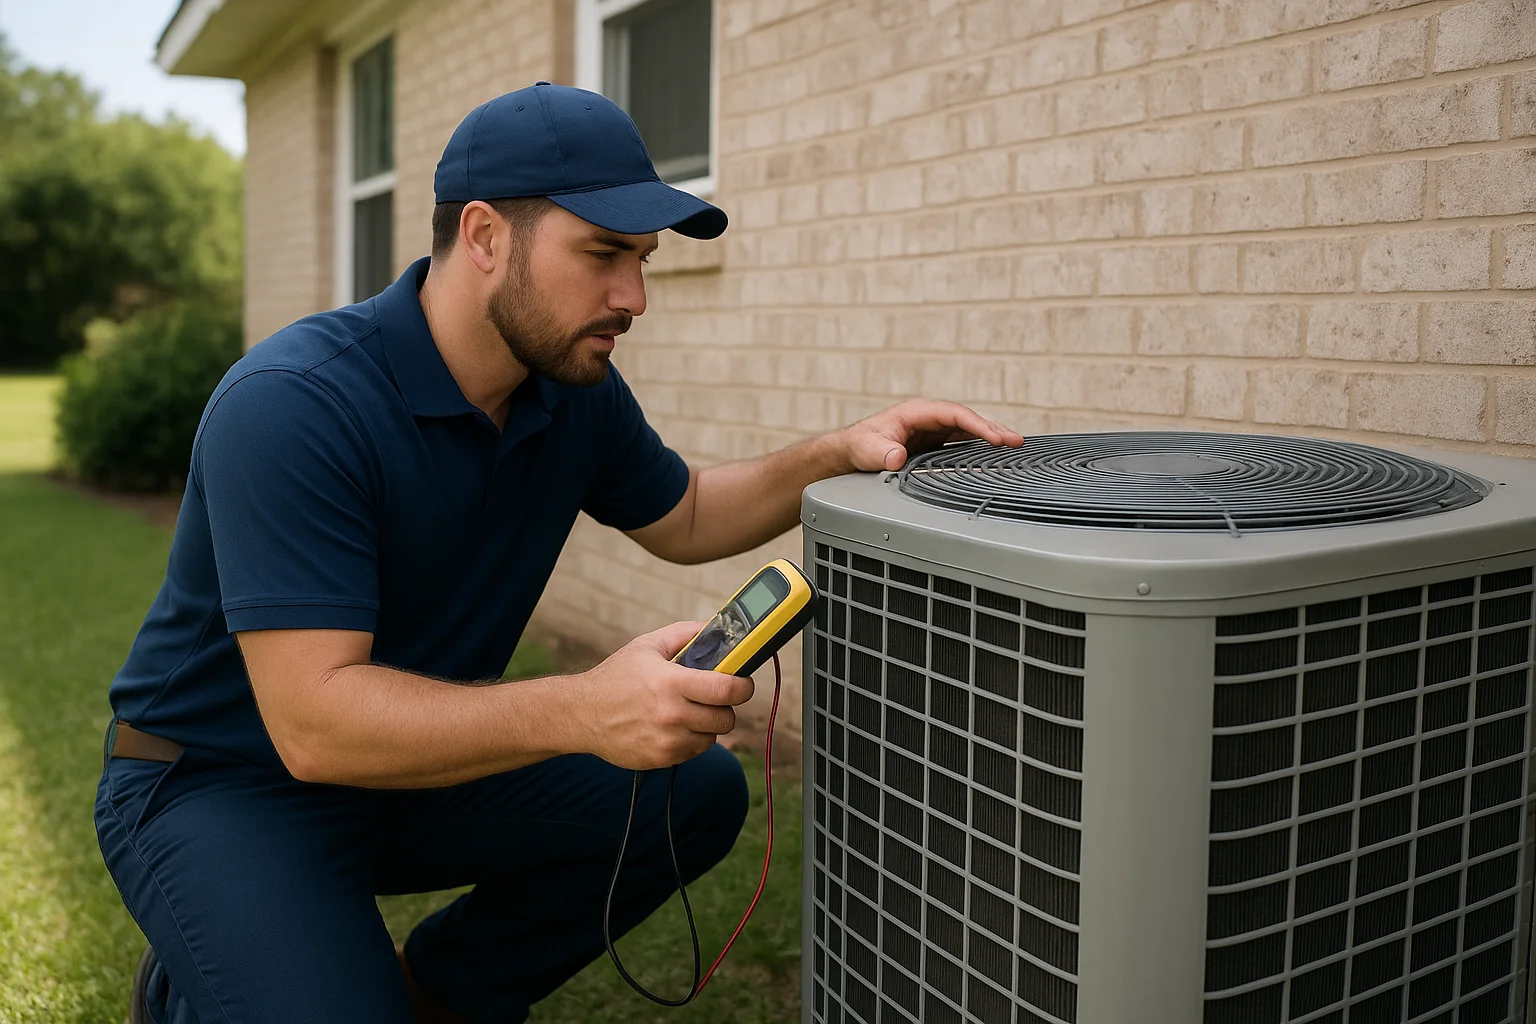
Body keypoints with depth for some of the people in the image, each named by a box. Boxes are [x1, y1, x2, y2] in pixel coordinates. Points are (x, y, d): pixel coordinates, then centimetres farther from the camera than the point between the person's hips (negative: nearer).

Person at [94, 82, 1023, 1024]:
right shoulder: (290, 407, -29)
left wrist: (839, 454, -7)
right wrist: (584, 710, -46)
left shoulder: (577, 390, -6)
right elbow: (313, 719, -34)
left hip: (420, 760, 7)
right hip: (218, 787, -6)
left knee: (700, 795, -5)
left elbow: (683, 520, 11)